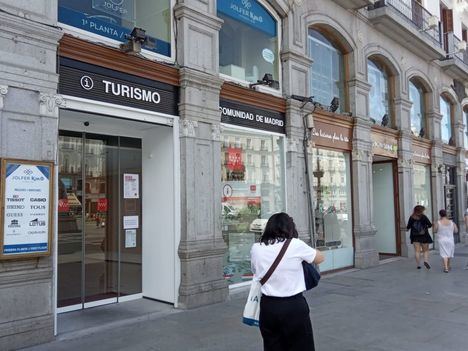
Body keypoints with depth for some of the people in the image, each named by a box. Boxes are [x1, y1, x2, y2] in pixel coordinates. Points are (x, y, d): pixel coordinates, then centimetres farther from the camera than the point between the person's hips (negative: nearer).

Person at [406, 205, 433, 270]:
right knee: (426, 250, 9)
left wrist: (407, 228, 22)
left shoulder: (411, 217, -1)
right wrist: (426, 227, 12)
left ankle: (418, 265, 3)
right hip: (424, 236, -2)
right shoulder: (423, 217, -7)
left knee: (417, 251, 4)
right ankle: (426, 261, -13)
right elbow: (430, 224, -9)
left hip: (415, 237, 2)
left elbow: (408, 227, -1)